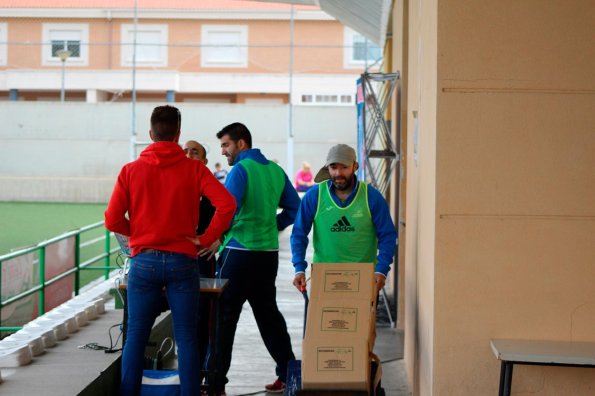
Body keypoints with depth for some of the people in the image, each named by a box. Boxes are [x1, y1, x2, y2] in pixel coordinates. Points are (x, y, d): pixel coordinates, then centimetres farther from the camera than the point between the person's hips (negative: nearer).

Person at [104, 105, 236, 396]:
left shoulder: (131, 171, 1)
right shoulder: (194, 169, -2)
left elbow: (112, 220, -2)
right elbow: (227, 204, -14)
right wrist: (206, 238, -4)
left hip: (144, 262, 1)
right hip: (182, 261, -1)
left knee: (135, 336, 9)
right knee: (186, 339, 5)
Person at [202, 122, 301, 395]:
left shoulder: (240, 170, -11)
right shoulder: (275, 170, 10)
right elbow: (294, 208, 14)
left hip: (240, 253, -7)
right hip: (269, 252, 7)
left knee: (224, 317, -2)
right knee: (268, 314, 16)